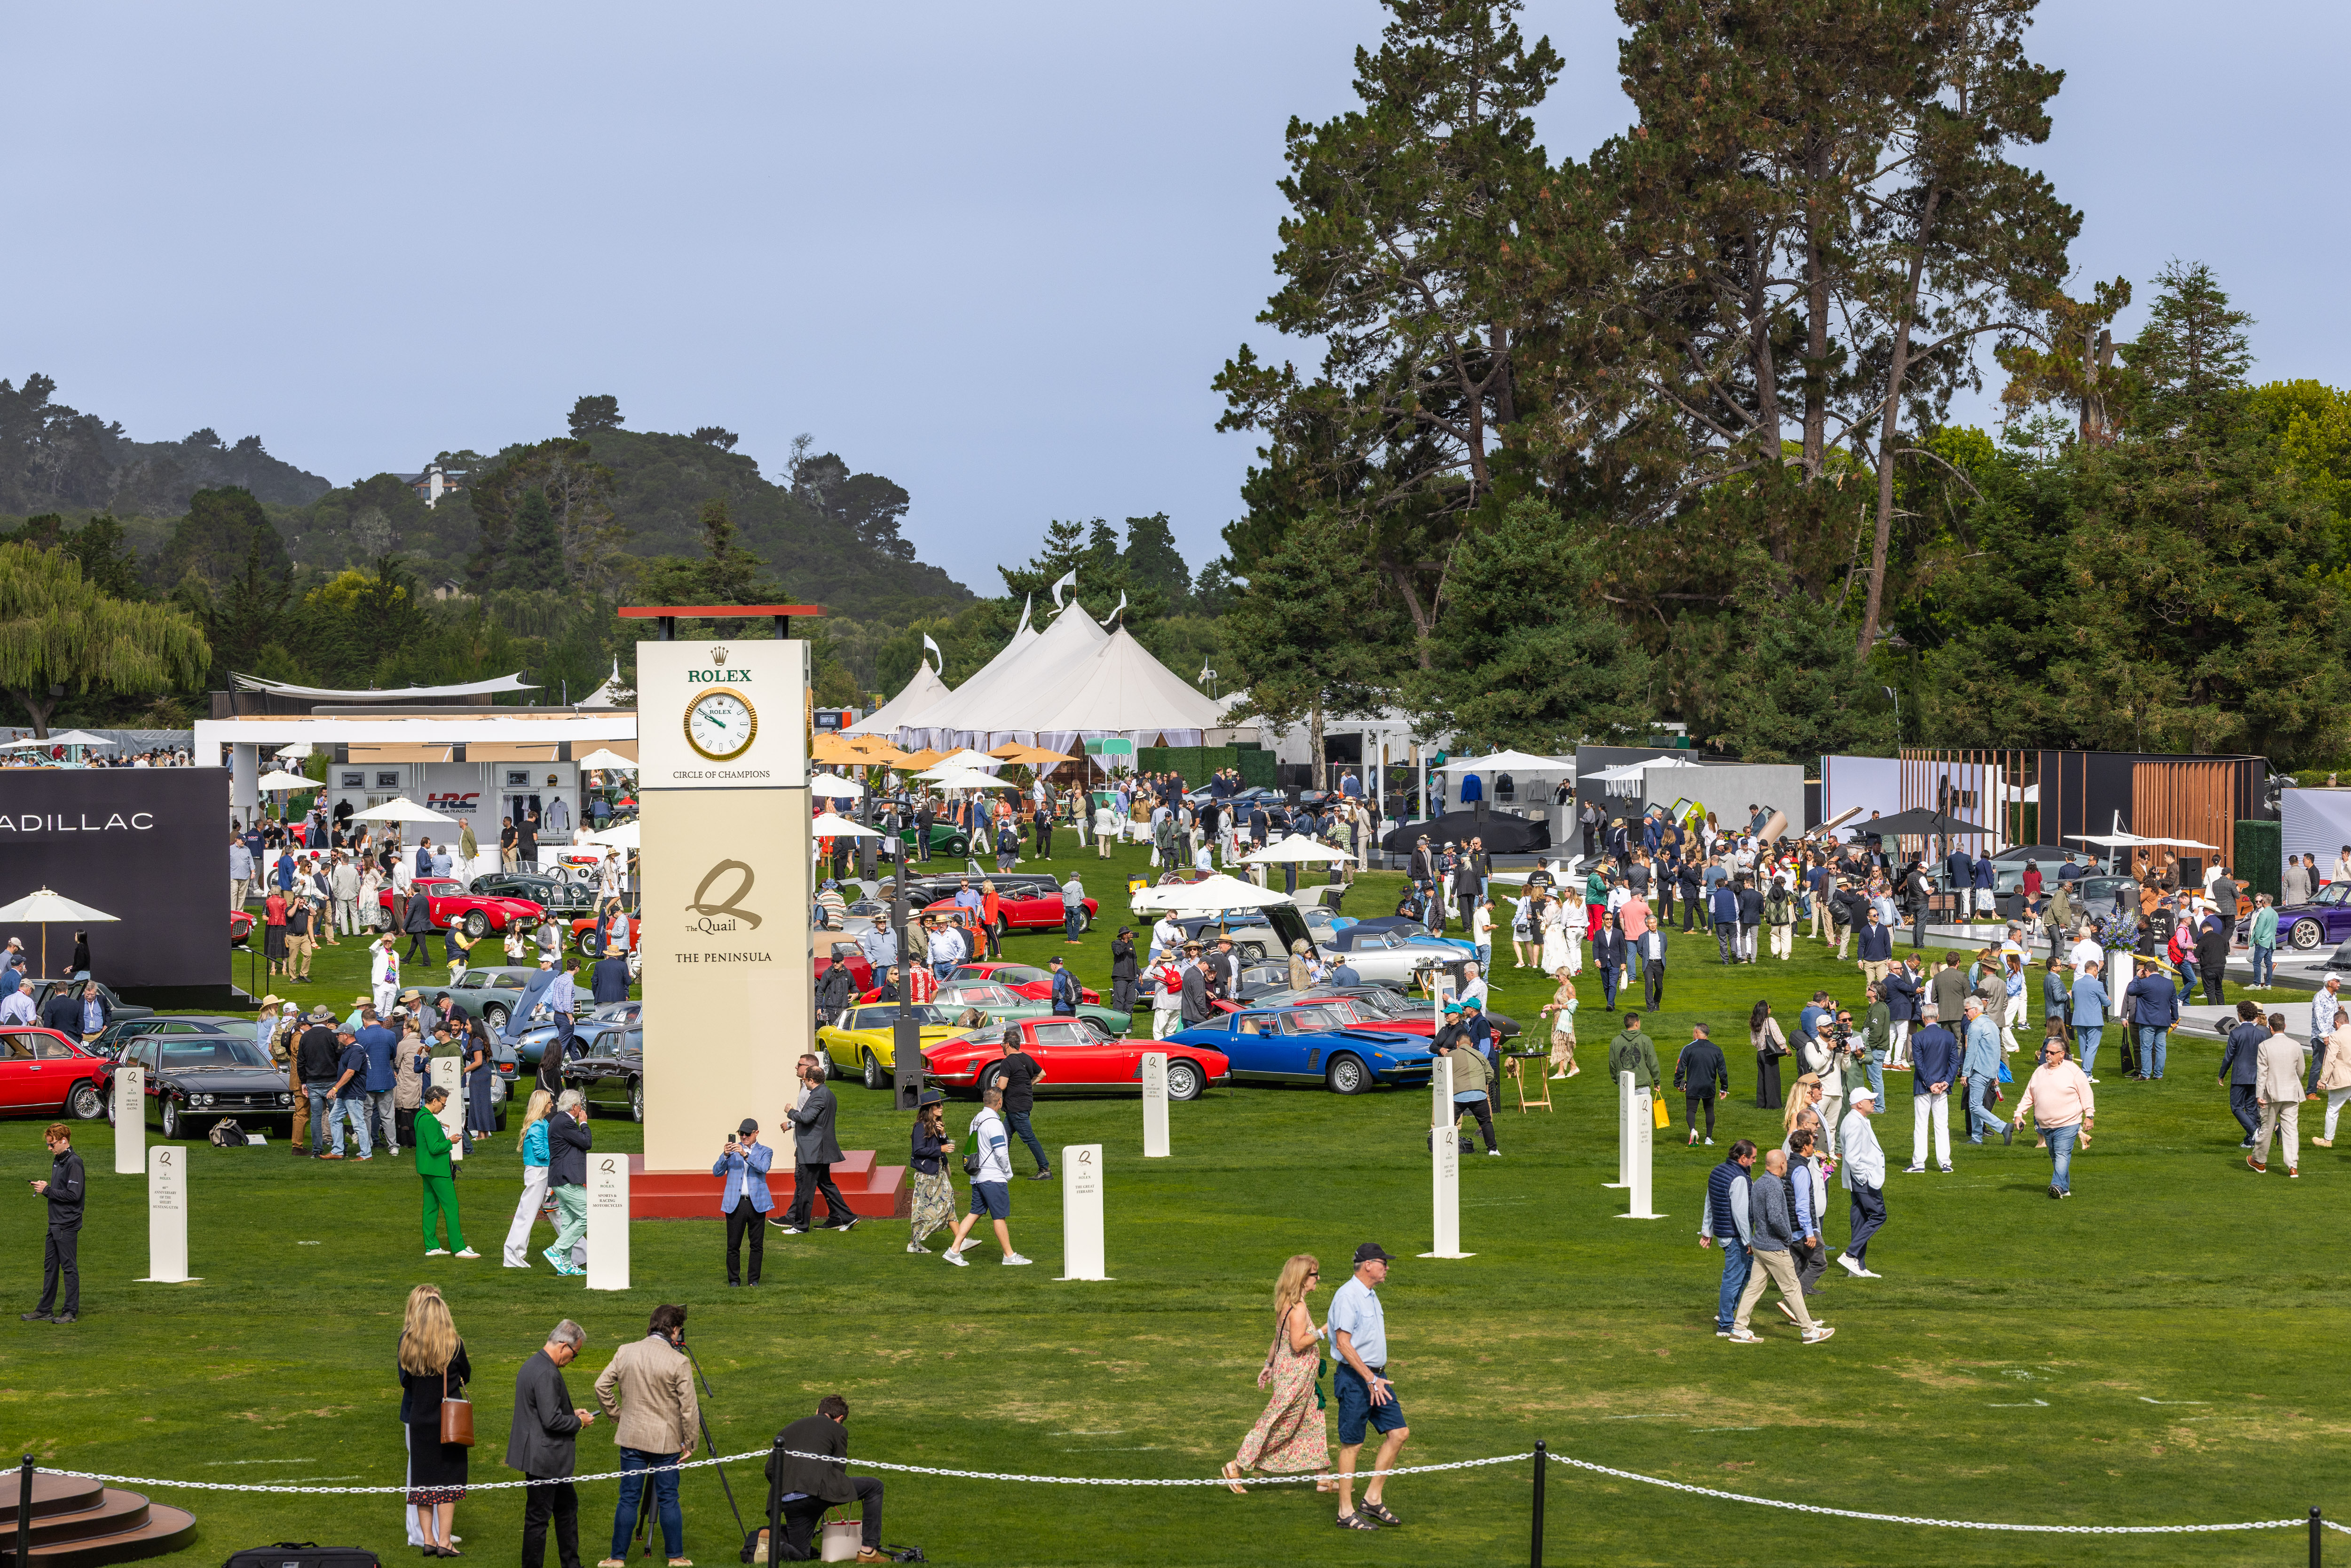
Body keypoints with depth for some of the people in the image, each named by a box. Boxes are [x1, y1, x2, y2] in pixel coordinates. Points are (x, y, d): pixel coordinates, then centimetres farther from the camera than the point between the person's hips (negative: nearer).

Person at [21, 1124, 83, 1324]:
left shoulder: (74, 1163, -15)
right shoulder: (57, 1161, 15)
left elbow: (74, 1194, -21)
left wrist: (48, 1191, -15)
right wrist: (45, 1189, 2)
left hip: (68, 1225, -10)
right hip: (55, 1224, 10)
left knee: (69, 1267, -3)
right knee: (50, 1266, 13)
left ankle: (70, 1311, 3)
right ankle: (45, 1310, 19)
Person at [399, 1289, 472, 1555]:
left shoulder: (408, 1342, -2)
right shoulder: (454, 1344, -10)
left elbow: (405, 1381, 6)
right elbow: (466, 1376, 4)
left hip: (418, 1417, 3)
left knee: (422, 1476, 10)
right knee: (449, 1478, 1)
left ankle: (428, 1538, 10)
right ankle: (444, 1540, -3)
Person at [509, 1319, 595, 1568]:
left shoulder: (533, 1364, 10)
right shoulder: (547, 1374, -24)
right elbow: (552, 1421, -27)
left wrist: (572, 1412, 14)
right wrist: (579, 1421, -10)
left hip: (547, 1458, 11)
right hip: (543, 1459, -11)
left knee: (567, 1506, 21)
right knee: (538, 1517, -1)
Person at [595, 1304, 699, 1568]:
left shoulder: (625, 1352, -1)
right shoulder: (678, 1362, -12)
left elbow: (602, 1386, 3)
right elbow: (689, 1408, -11)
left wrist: (616, 1417, 14)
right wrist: (688, 1444, -1)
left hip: (632, 1437, 3)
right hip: (666, 1440, -3)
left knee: (628, 1499, 8)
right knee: (668, 1499, 7)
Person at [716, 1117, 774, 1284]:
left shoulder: (765, 1152, 10)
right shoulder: (732, 1150, 13)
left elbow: (763, 1168, -11)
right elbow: (717, 1172, 4)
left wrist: (745, 1155, -22)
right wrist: (726, 1155, -12)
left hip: (757, 1203, 0)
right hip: (735, 1203, 0)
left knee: (757, 1245, 3)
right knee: (733, 1245, -1)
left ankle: (754, 1280, 12)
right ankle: (734, 1281, 8)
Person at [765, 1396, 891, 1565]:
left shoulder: (787, 1430, 29)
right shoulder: (838, 1430, 14)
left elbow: (770, 1470, 22)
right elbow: (839, 1469, 9)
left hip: (786, 1500, 5)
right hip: (816, 1490, -5)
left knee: (800, 1555, 18)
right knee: (874, 1487, 14)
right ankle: (868, 1551, 10)